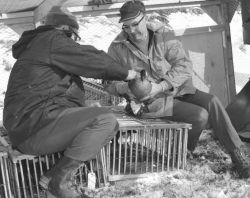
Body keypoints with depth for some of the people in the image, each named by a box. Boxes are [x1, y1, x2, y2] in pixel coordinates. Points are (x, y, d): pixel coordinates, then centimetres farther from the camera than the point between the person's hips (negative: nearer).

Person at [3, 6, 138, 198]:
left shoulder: (35, 45, 26)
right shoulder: (52, 40, -6)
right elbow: (93, 61, -9)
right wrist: (125, 73, 6)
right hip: (33, 125, -11)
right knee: (105, 120, -21)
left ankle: (55, 175, 3)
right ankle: (59, 180, -13)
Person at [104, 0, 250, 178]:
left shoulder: (163, 35, -6)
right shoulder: (117, 48, -7)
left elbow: (184, 65, -11)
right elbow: (110, 83, 1)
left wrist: (161, 86, -25)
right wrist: (126, 88, -22)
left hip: (176, 88, 3)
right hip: (150, 100, -3)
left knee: (211, 102, -22)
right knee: (200, 115, -23)